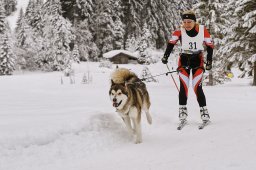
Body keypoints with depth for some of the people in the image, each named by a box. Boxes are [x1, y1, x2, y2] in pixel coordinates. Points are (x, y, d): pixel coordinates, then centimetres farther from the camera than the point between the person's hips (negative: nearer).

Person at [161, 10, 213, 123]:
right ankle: (182, 110, 5)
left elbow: (210, 45, -2)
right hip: (184, 60, 1)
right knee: (183, 87, -7)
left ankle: (204, 110, -1)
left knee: (197, 87, -10)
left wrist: (209, 61, -3)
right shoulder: (179, 32, -13)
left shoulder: (203, 31, -13)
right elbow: (171, 43, 0)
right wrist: (166, 56, -9)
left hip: (197, 61, -1)